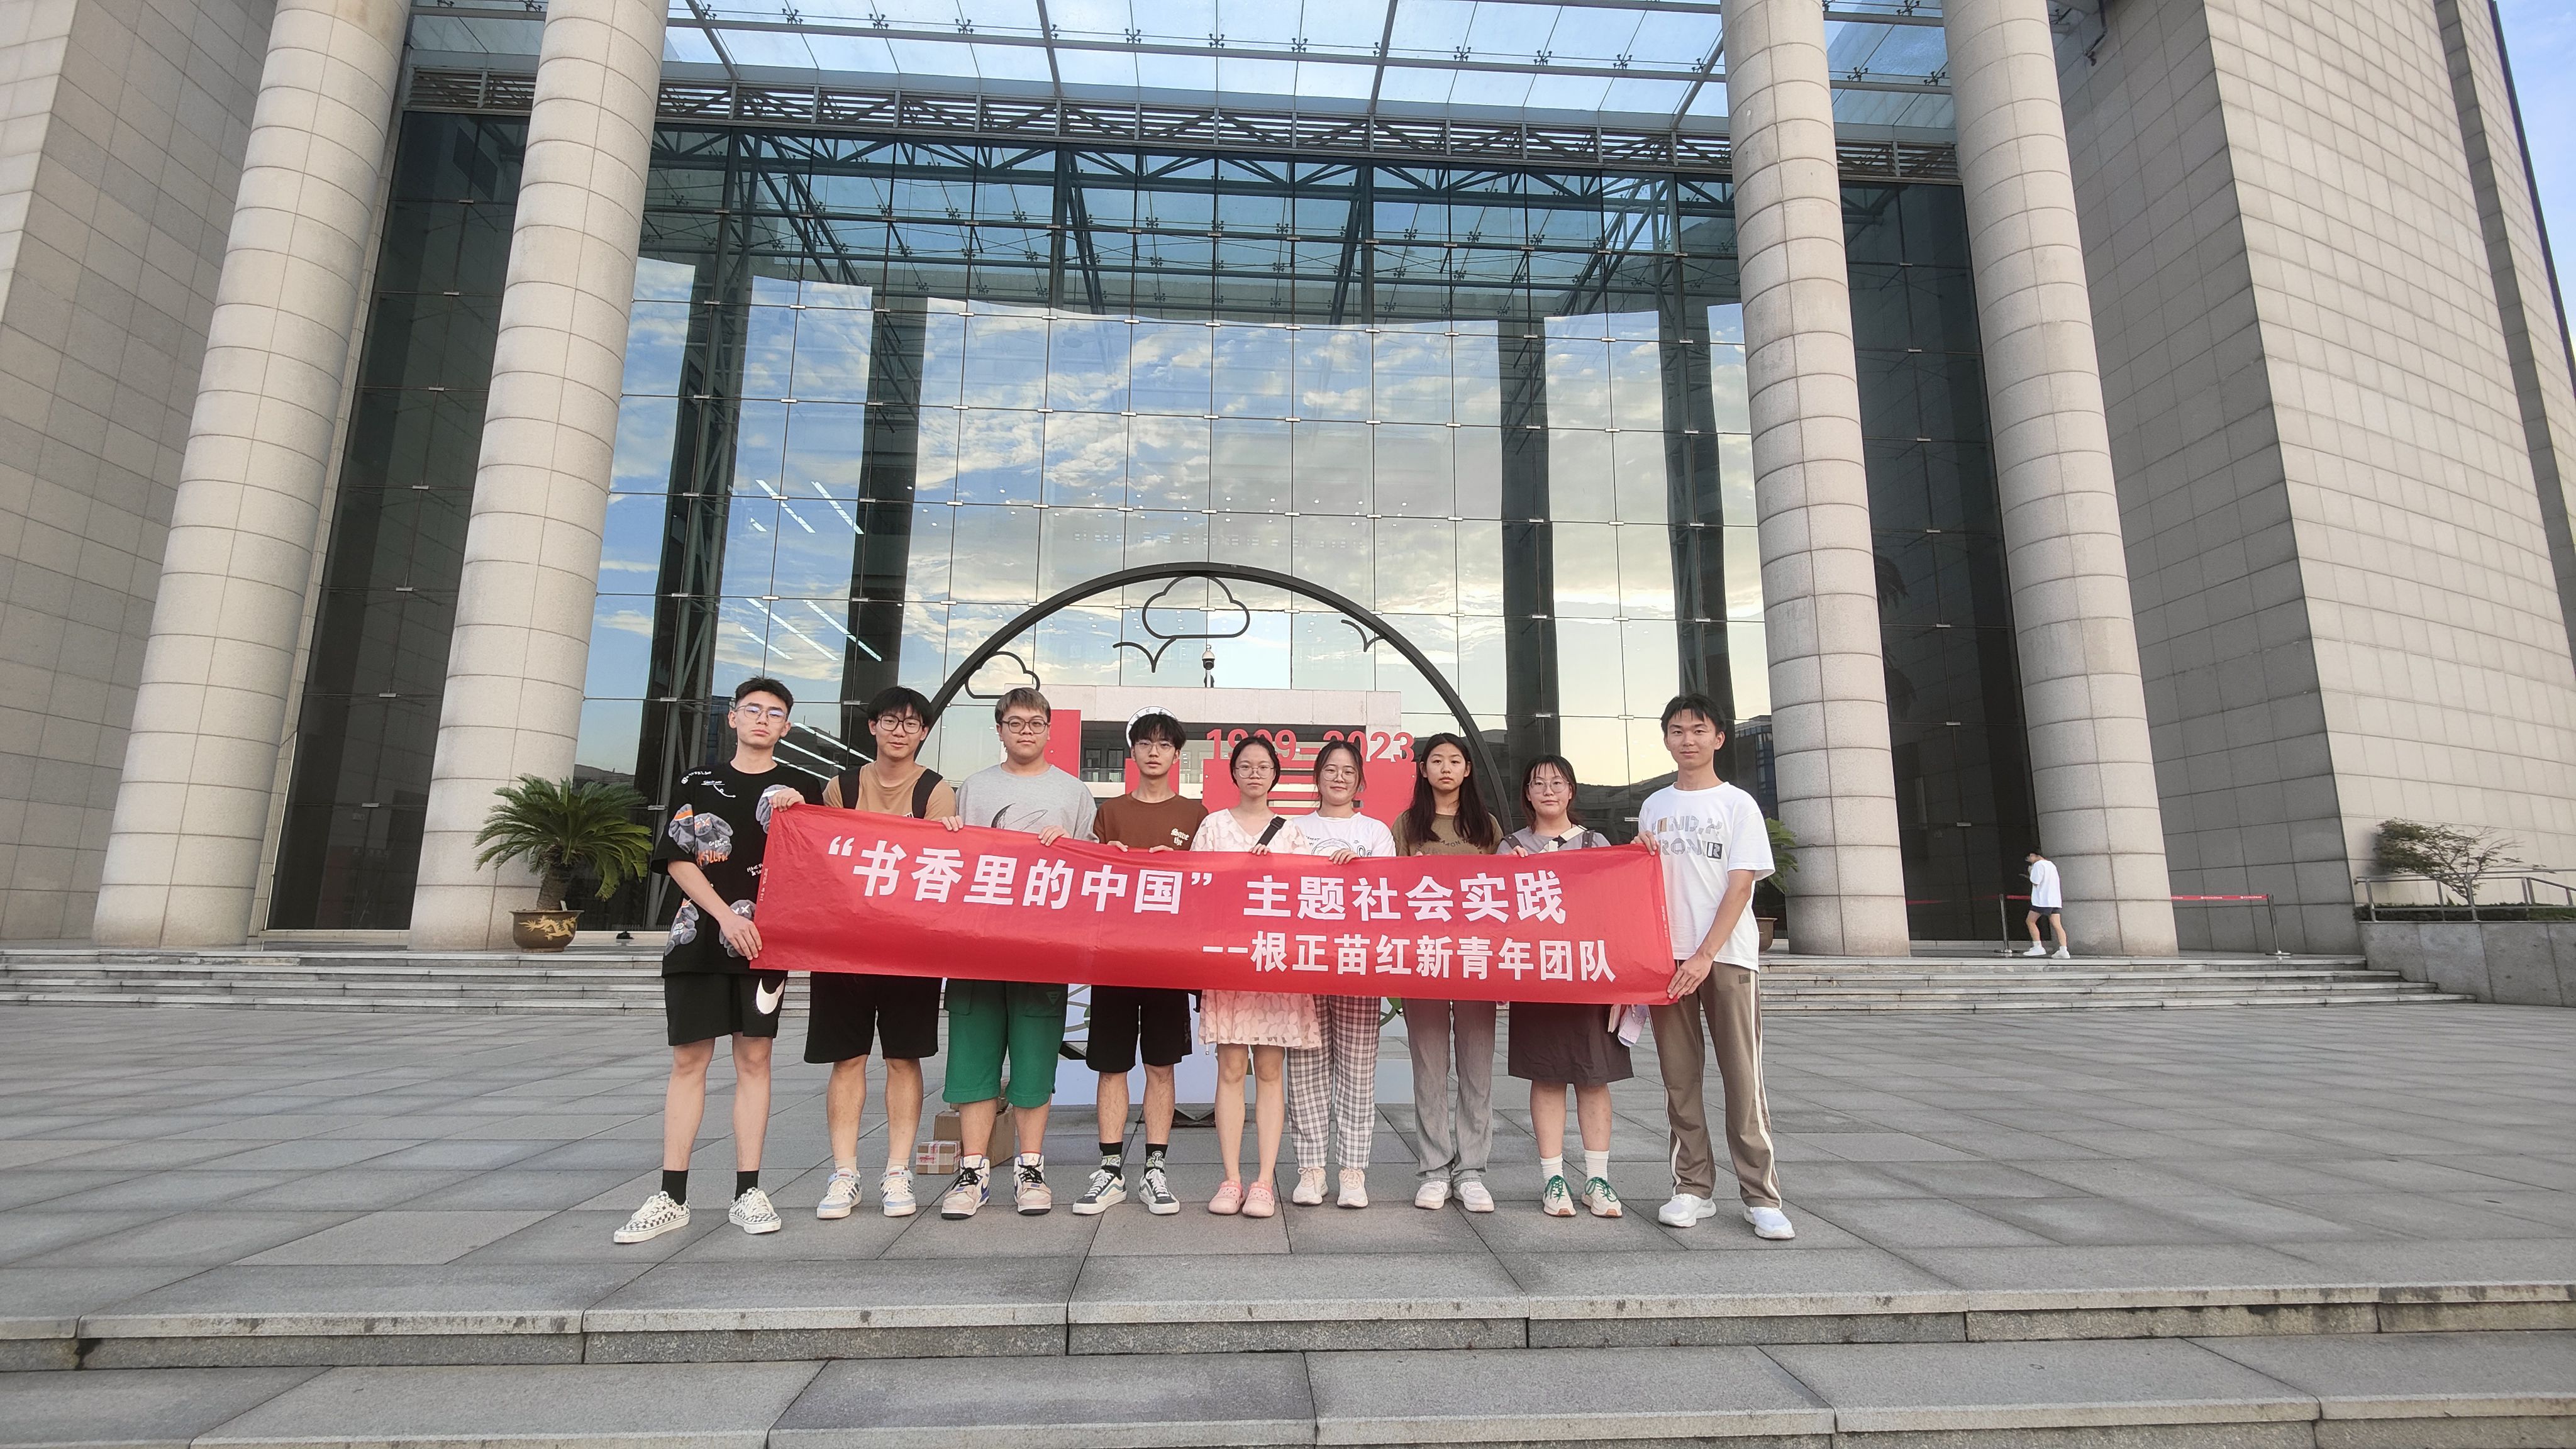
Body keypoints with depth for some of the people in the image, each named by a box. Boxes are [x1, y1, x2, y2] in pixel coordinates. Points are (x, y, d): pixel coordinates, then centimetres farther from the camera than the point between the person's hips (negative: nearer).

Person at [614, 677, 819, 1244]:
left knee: (754, 1057, 2)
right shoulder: (697, 784, 9)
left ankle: (748, 1192, 9)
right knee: (689, 1059, 3)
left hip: (764, 940, -1)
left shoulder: (803, 788, 7)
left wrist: (798, 812, -13)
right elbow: (677, 860, 3)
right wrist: (726, 915, -9)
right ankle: (672, 1196, 11)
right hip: (698, 937, 1)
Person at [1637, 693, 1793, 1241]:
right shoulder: (1653, 807, 12)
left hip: (1728, 956, -3)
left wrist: (1705, 955, -13)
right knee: (1679, 1077, 6)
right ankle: (1693, 1188, 15)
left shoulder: (1738, 804, 1)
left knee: (1743, 1076, -1)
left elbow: (1740, 887, -6)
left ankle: (1761, 1196, 8)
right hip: (1668, 956, 3)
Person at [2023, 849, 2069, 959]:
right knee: (2057, 926, 0)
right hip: (2055, 900, 8)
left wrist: (2031, 872, 4)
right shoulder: (2051, 864, 19)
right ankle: (2064, 950, -12)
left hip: (2042, 900, -8)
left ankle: (2038, 947, -5)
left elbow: (2035, 883, -11)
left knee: (2031, 921, 2)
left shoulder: (2038, 865, -8)